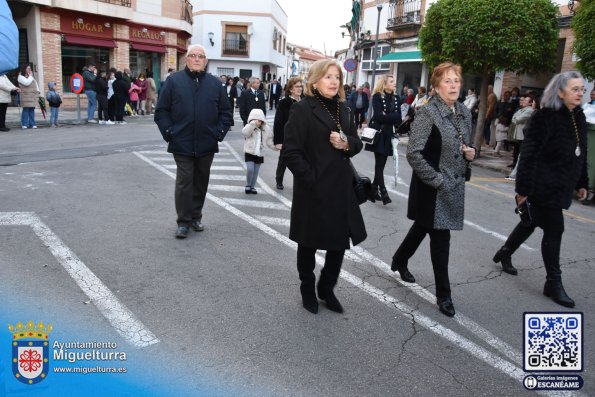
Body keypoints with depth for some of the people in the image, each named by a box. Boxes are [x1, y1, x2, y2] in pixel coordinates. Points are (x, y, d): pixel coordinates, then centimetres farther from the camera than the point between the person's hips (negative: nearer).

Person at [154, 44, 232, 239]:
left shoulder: (215, 83, 7)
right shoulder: (173, 81, 1)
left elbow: (225, 112, 11)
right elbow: (161, 111, 2)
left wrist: (219, 133, 1)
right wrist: (169, 132, -6)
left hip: (207, 145, 3)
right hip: (182, 144, -2)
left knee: (201, 182, 12)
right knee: (184, 182, -1)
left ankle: (196, 217, 26)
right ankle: (183, 221, 10)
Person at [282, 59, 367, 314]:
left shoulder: (343, 110, 11)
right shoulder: (302, 109, -10)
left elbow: (357, 143, 15)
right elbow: (290, 152, -14)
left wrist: (348, 143, -7)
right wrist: (310, 178, -17)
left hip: (341, 188, 6)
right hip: (313, 190, -6)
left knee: (340, 241, 10)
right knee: (309, 243, 10)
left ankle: (327, 289, 30)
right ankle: (308, 291, 30)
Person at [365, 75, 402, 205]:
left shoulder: (396, 98, 12)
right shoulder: (377, 96, -4)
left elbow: (398, 117, 5)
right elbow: (378, 115, -15)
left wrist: (386, 116, -8)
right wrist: (391, 117, -12)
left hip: (389, 134, 5)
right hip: (378, 133, -5)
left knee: (381, 163, 8)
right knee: (379, 163, -7)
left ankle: (374, 188, 19)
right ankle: (383, 192, -7)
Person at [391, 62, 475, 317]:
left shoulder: (465, 113, 7)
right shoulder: (427, 113, -16)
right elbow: (414, 153, -21)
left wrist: (470, 153, -1)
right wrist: (436, 180, -19)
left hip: (455, 186, 7)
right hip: (432, 188, -7)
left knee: (422, 227, 21)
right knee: (440, 238, 0)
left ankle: (400, 261, 45)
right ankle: (443, 294, 16)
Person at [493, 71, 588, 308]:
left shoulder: (579, 118, 9)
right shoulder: (545, 117, -15)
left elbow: (581, 154, 16)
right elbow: (529, 155, -17)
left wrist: (581, 183, 17)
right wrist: (523, 188, -19)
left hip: (561, 187, 8)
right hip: (544, 187, -8)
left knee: (532, 222, 19)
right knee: (554, 231, -2)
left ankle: (505, 253, 40)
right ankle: (553, 283, 11)